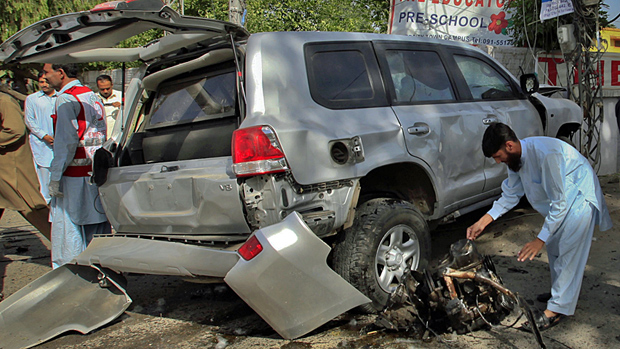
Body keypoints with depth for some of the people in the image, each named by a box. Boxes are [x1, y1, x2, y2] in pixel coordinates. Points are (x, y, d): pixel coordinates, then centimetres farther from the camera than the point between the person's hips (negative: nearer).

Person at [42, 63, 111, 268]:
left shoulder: (66, 99, -11)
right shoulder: (92, 96, 15)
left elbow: (66, 141, -17)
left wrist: (55, 176, -14)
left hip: (74, 176, -8)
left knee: (67, 229, -1)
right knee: (97, 231, 13)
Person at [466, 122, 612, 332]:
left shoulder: (545, 154, -38)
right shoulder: (515, 156, -11)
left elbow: (559, 203, -32)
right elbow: (511, 193, 1)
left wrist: (540, 240, -29)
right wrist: (483, 222, -6)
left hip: (580, 195, -9)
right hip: (560, 197, 9)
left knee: (568, 251, -10)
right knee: (554, 246, 16)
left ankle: (557, 309, -3)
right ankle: (561, 290, 34)